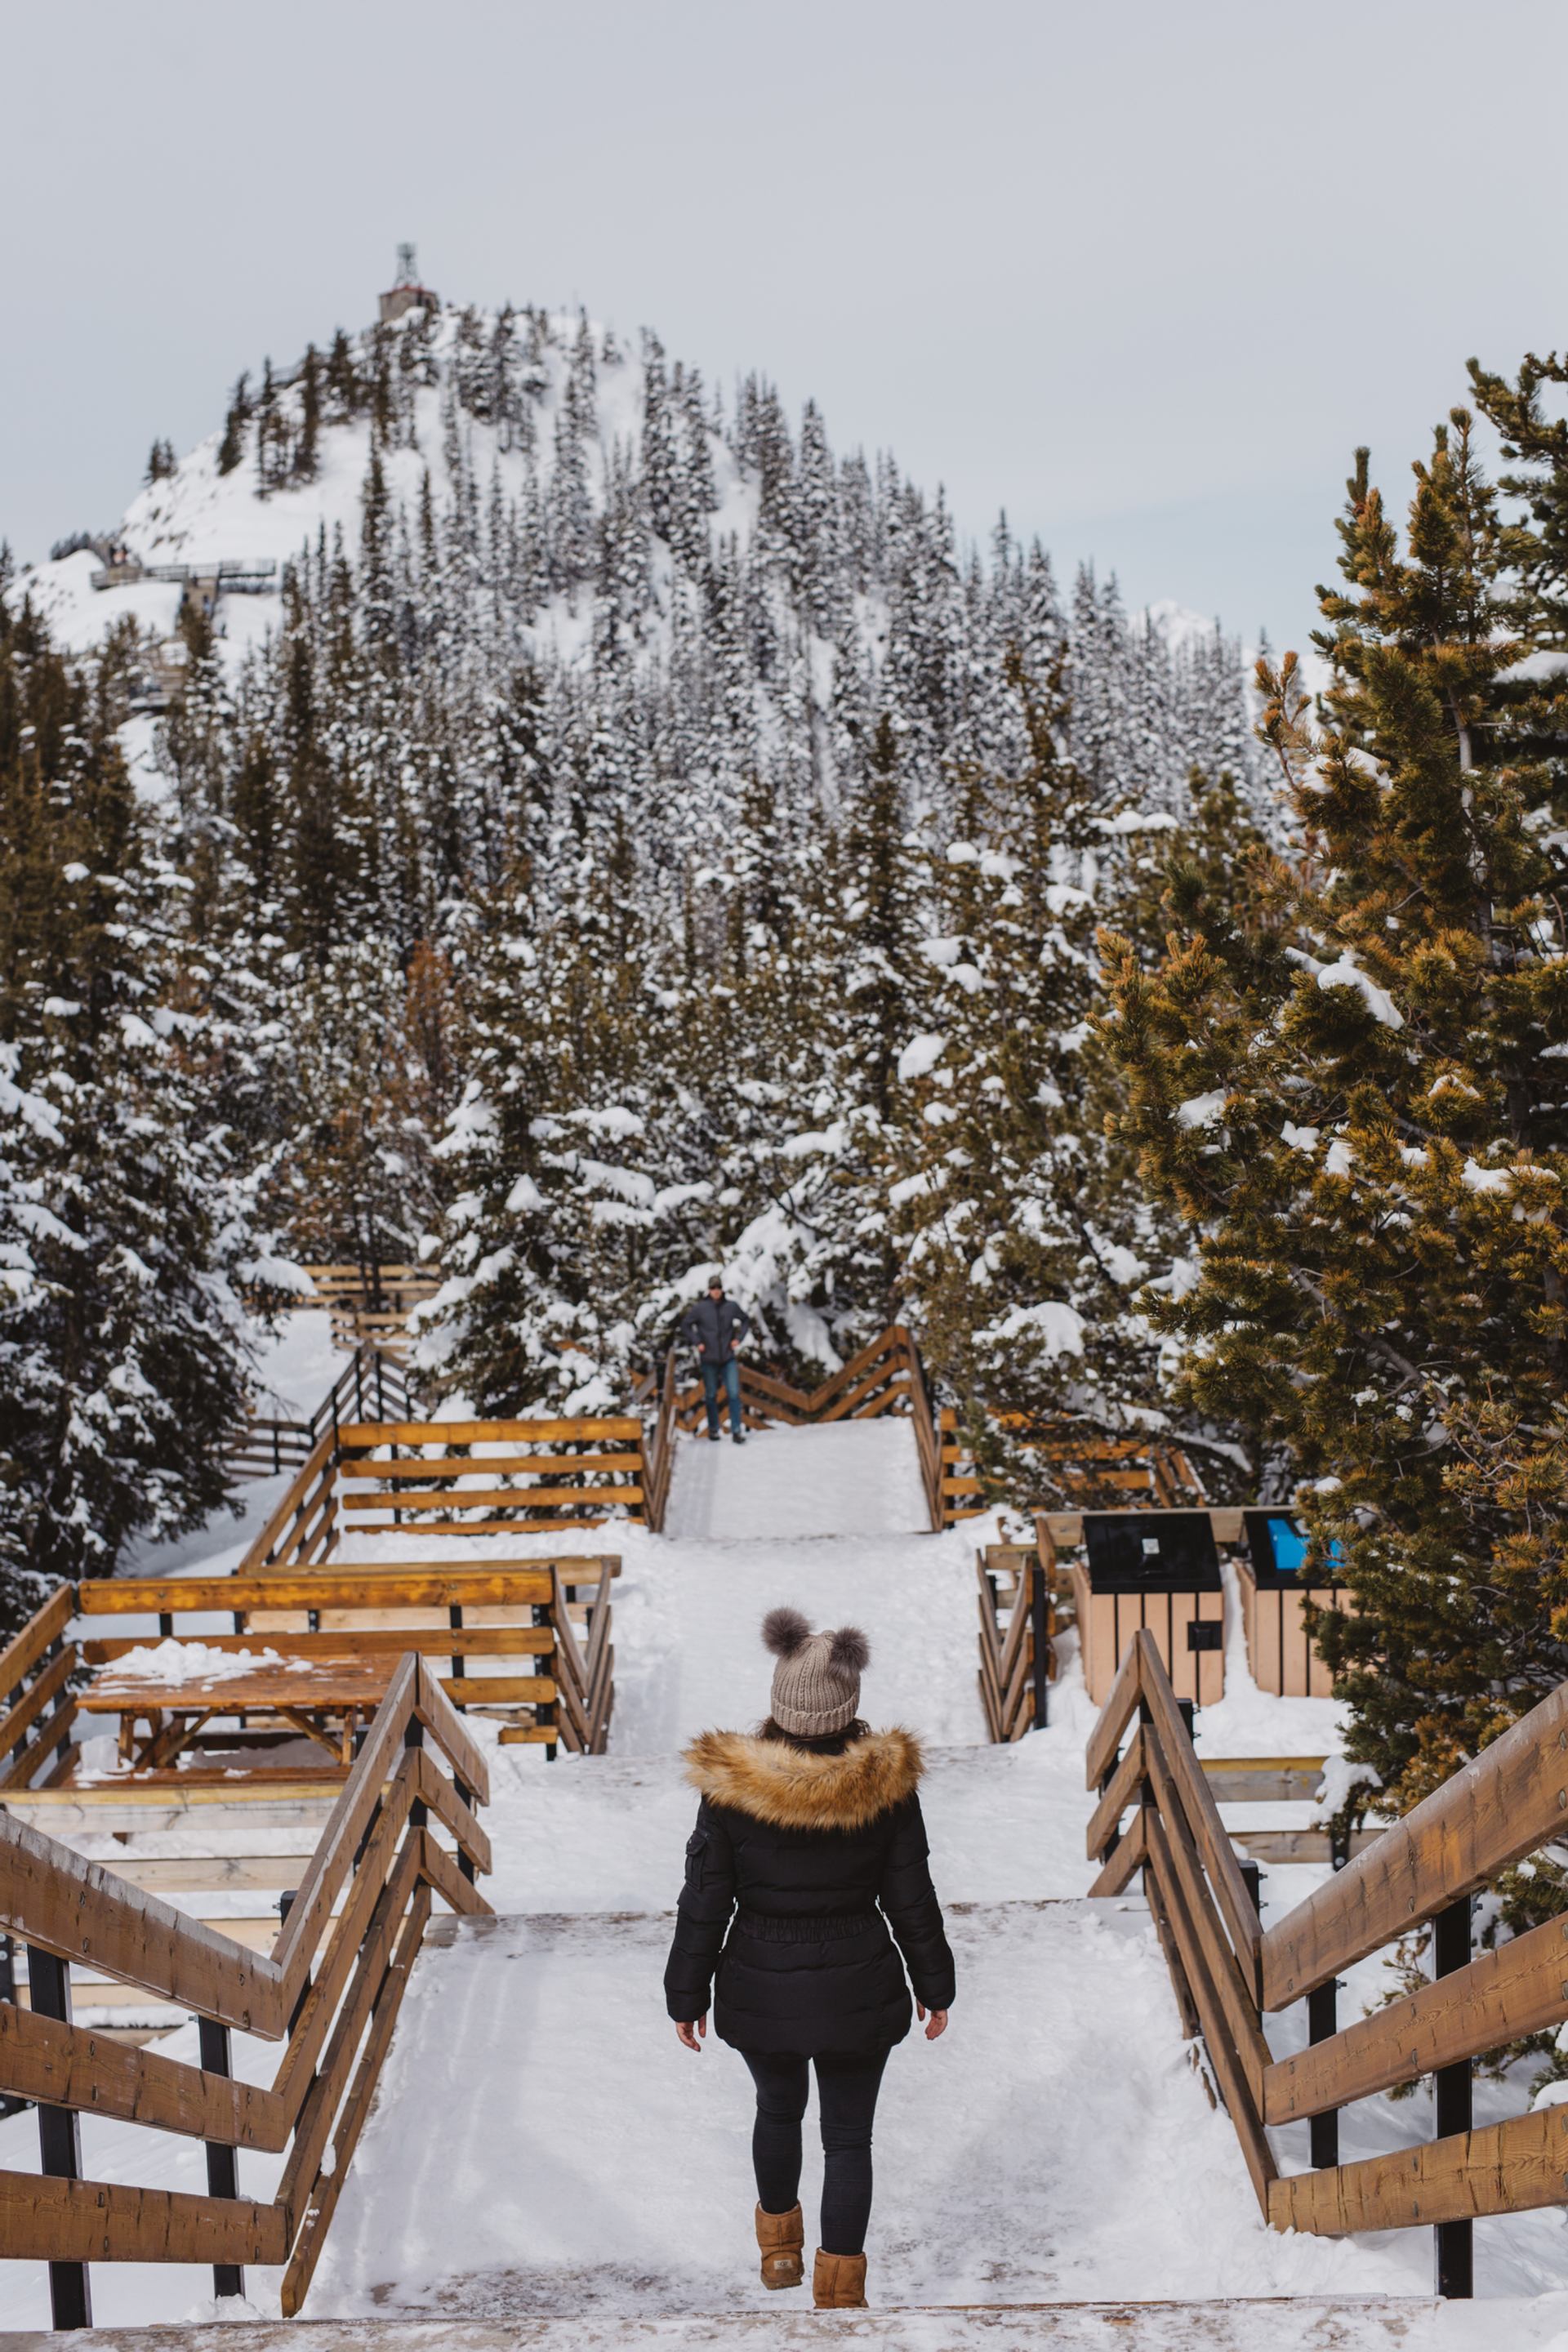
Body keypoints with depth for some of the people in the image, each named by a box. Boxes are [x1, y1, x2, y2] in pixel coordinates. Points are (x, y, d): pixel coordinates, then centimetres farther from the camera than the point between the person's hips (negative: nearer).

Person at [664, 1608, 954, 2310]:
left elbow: (703, 1905, -10)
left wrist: (687, 1996, 4)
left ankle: (780, 2247, 47)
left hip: (760, 1990, 1)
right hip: (857, 1991, -1)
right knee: (848, 2138, 16)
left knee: (778, 2109, 28)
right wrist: (934, 1986, 8)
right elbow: (912, 1902, -7)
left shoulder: (731, 1787, -19)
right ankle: (839, 2293, 21)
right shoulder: (885, 1784, -17)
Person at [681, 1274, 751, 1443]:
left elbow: (746, 1320, 16)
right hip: (709, 1359, -1)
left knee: (734, 1393, -7)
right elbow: (686, 1326, 4)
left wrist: (738, 1338, 7)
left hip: (729, 1358, 1)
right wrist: (697, 1343, -3)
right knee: (711, 1395, 9)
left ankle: (736, 1430, -3)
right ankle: (713, 1429, 23)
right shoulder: (700, 1308, -6)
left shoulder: (731, 1306, -1)